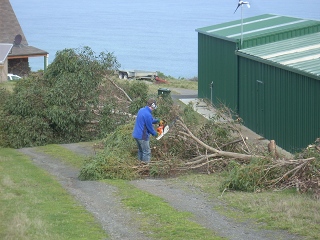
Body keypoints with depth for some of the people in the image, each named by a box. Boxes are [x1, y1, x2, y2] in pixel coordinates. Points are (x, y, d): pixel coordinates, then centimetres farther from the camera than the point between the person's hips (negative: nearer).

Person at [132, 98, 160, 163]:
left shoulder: (141, 110, 5)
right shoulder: (148, 114, -23)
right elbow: (150, 127, -14)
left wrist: (155, 120, 11)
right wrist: (155, 133, 3)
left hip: (136, 134, 9)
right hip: (142, 136, -9)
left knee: (141, 150, 21)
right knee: (147, 152, 0)